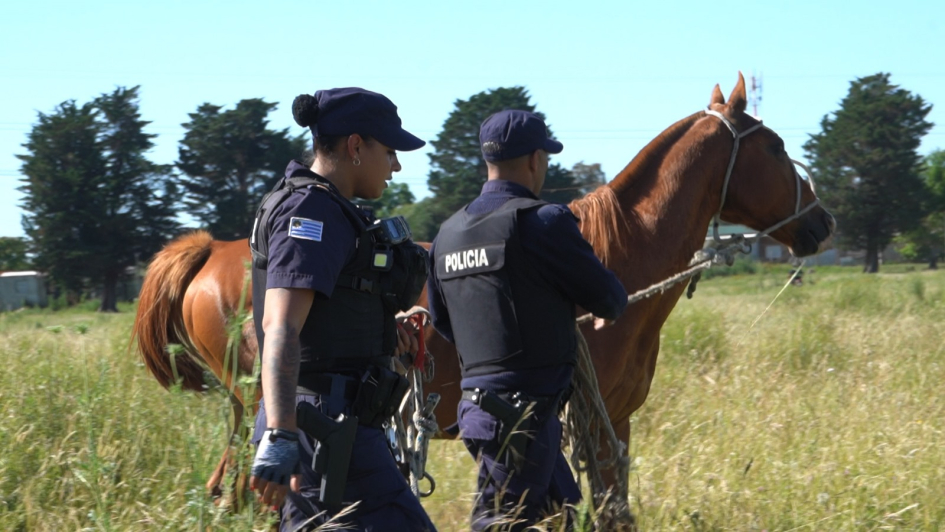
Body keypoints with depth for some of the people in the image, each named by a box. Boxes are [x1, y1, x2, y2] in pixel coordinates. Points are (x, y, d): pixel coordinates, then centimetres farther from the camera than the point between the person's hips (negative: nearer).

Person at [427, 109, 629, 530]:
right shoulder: (542, 222, -13)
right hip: (522, 412, -8)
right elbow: (606, 296, -5)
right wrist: (609, 310, 20)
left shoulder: (448, 234, 11)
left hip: (475, 401, 9)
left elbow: (443, 322, 20)